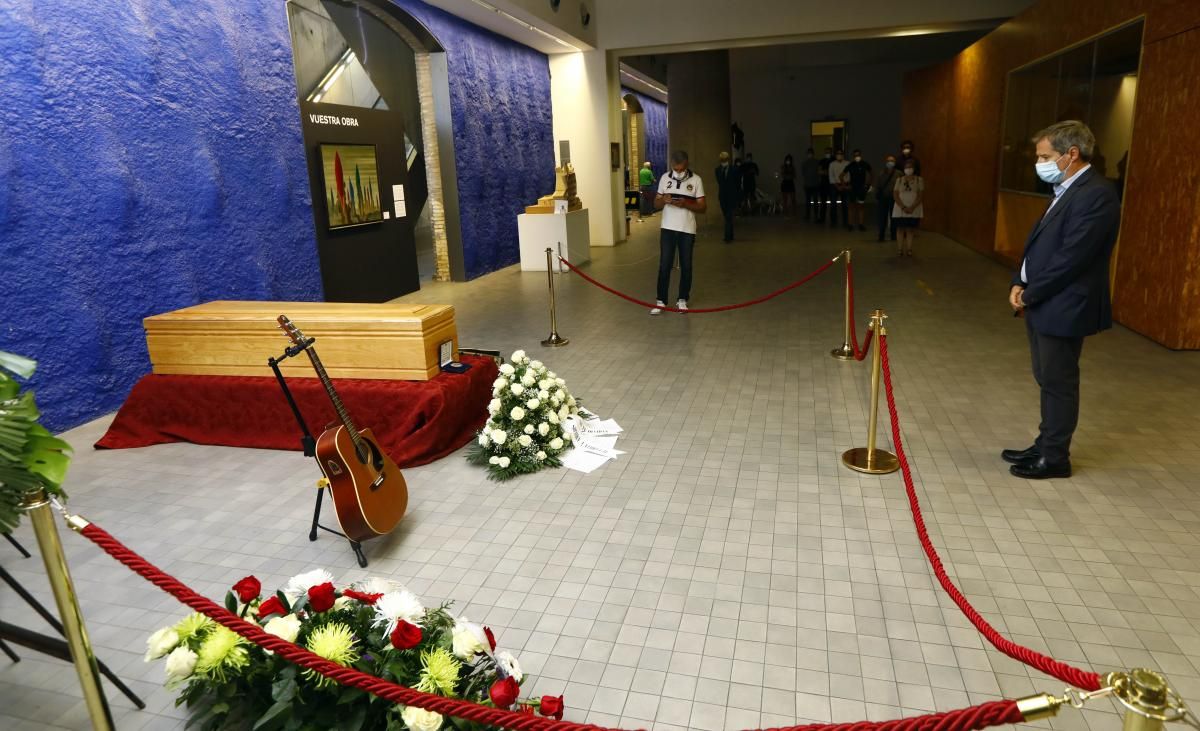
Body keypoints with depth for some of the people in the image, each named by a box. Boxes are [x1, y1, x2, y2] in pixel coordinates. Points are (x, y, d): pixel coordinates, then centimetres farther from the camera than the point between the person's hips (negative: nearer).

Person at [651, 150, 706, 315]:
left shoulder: (696, 180, -3)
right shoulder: (665, 178, 3)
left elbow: (703, 207, -3)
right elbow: (656, 204, 7)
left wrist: (686, 204, -20)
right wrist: (663, 200, -16)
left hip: (687, 230, -1)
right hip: (668, 228, 1)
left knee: (686, 266, 7)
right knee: (664, 265, 0)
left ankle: (682, 300, 19)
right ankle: (661, 301, 6)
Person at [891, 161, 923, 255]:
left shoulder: (919, 180, 4)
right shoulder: (899, 180, 7)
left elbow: (921, 195, -3)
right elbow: (895, 195, -1)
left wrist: (912, 207, -16)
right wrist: (903, 207, -14)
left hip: (914, 210, -1)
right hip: (900, 209, 1)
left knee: (910, 229, -2)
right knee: (900, 229, -1)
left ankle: (909, 249, 0)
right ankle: (899, 249, 2)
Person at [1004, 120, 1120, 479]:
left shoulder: (1096, 194, -18)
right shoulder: (1067, 190, 13)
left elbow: (1071, 257, -22)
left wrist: (1030, 294, -14)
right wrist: (1020, 284, 3)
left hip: (1063, 308, -9)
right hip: (1042, 303, 9)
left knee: (1058, 383, 2)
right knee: (1048, 380, 17)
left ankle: (1055, 458, 15)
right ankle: (1045, 446, 29)